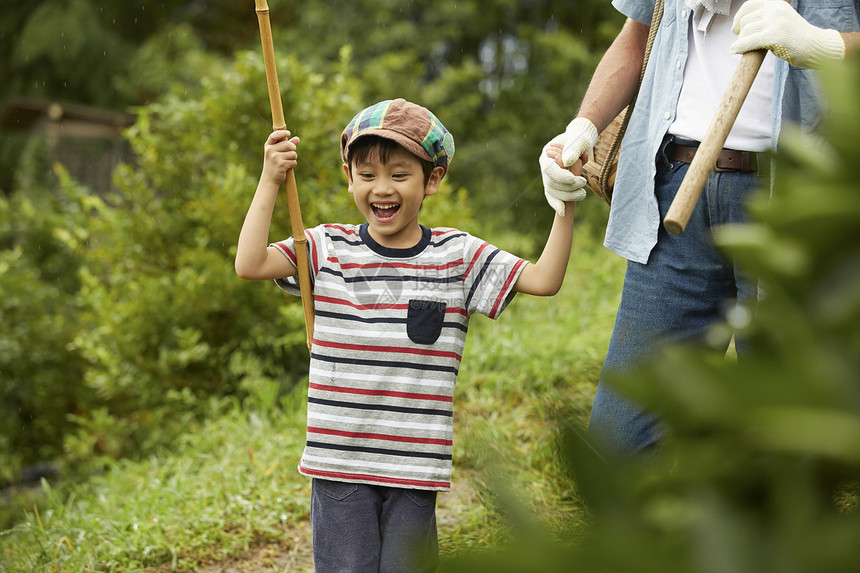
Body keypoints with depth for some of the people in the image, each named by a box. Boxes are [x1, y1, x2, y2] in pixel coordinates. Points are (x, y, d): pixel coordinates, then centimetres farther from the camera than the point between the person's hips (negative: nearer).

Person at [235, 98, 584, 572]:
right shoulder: (328, 250, 2)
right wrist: (270, 182, -8)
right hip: (339, 461, 0)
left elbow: (544, 280, -3)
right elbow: (250, 264, -8)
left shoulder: (457, 256, 1)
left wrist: (564, 205, -11)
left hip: (416, 463, 0)